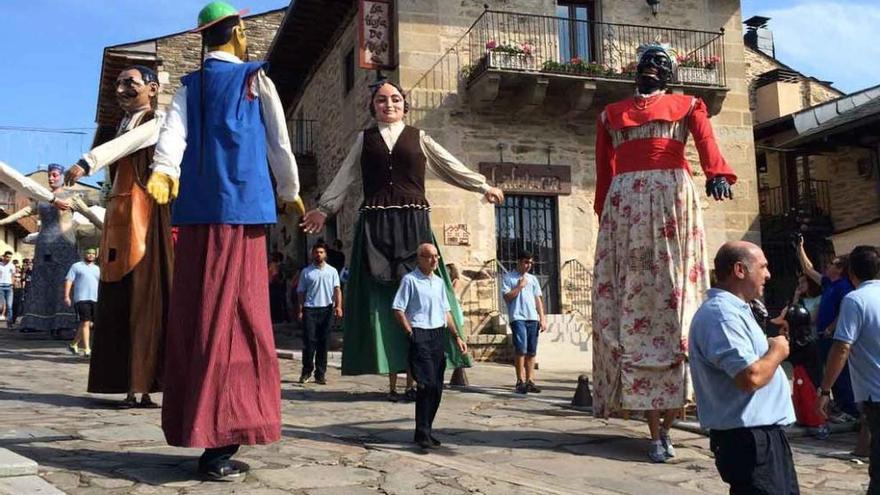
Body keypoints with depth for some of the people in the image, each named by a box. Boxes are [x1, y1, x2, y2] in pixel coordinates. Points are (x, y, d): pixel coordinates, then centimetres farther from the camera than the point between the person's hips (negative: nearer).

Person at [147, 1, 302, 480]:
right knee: (234, 317, -5)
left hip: (195, 209, 5)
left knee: (194, 316, 8)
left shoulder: (188, 86, 16)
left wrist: (164, 173, -15)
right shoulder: (256, 79, 6)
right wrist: (291, 192, 21)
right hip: (241, 208, -4)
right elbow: (279, 143, 8)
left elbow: (171, 135, -1)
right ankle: (219, 440, -8)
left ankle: (193, 425, 13)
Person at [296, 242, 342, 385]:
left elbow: (337, 289, 5)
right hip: (310, 309, -1)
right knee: (309, 341, -6)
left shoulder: (332, 271, 11)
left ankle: (320, 374, 10)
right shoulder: (306, 272, 8)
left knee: (323, 342, 4)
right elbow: (301, 292, 8)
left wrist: (338, 306, -9)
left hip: (327, 309, 1)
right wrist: (300, 310, 0)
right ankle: (306, 371, 8)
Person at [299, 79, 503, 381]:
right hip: (375, 223, 1)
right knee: (380, 291, -4)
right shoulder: (365, 139, 16)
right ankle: (389, 364, -3)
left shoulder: (418, 138, 13)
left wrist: (483, 186, 10)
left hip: (413, 222, 0)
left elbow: (451, 166, 14)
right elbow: (344, 177, 17)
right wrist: (324, 208, 15)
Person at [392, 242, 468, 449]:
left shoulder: (439, 282, 17)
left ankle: (427, 430, 19)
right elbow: (398, 309, -7)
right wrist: (411, 334, -11)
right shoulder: (410, 280, -4)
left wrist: (456, 336, 16)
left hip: (439, 335, 7)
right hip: (420, 336, -7)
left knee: (437, 386, 7)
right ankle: (422, 434, -5)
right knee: (427, 384, -12)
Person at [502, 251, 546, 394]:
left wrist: (542, 318, 9)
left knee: (531, 351, 4)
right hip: (518, 318, -5)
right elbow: (507, 297, -4)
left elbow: (538, 299, 16)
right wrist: (519, 286, -6)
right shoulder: (508, 277, 5)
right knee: (521, 349, -13)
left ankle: (530, 381, 9)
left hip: (533, 318, 5)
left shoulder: (532, 279, 19)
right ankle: (520, 381, -7)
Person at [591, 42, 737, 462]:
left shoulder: (686, 106, 20)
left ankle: (666, 421, -5)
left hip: (674, 200, -1)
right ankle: (655, 429, -6)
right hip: (626, 205, 1)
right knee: (634, 297, -6)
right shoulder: (611, 114, 19)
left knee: (673, 293, -6)